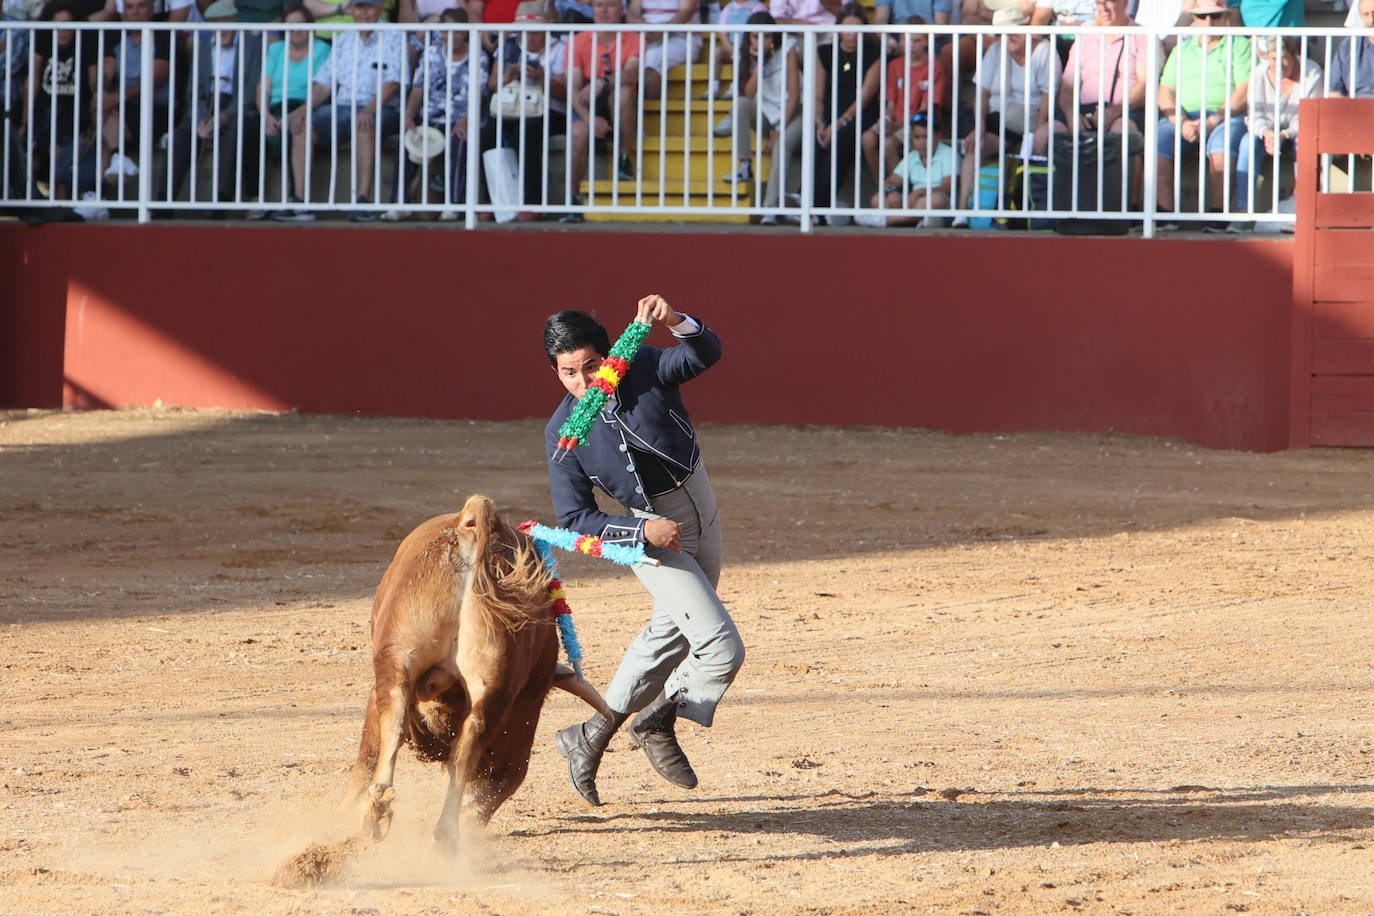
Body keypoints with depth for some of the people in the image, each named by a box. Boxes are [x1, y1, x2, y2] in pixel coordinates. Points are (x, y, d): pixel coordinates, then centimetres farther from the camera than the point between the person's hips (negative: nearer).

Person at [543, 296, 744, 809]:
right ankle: (658, 723, 7)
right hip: (654, 530, -5)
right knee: (722, 649, -15)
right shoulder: (563, 434, -18)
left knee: (671, 633, 22)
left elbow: (706, 354, -30)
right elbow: (574, 519, -16)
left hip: (701, 503, 5)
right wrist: (643, 531, -27)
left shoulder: (643, 369, -14)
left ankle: (592, 736, 37)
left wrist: (675, 322, -50)